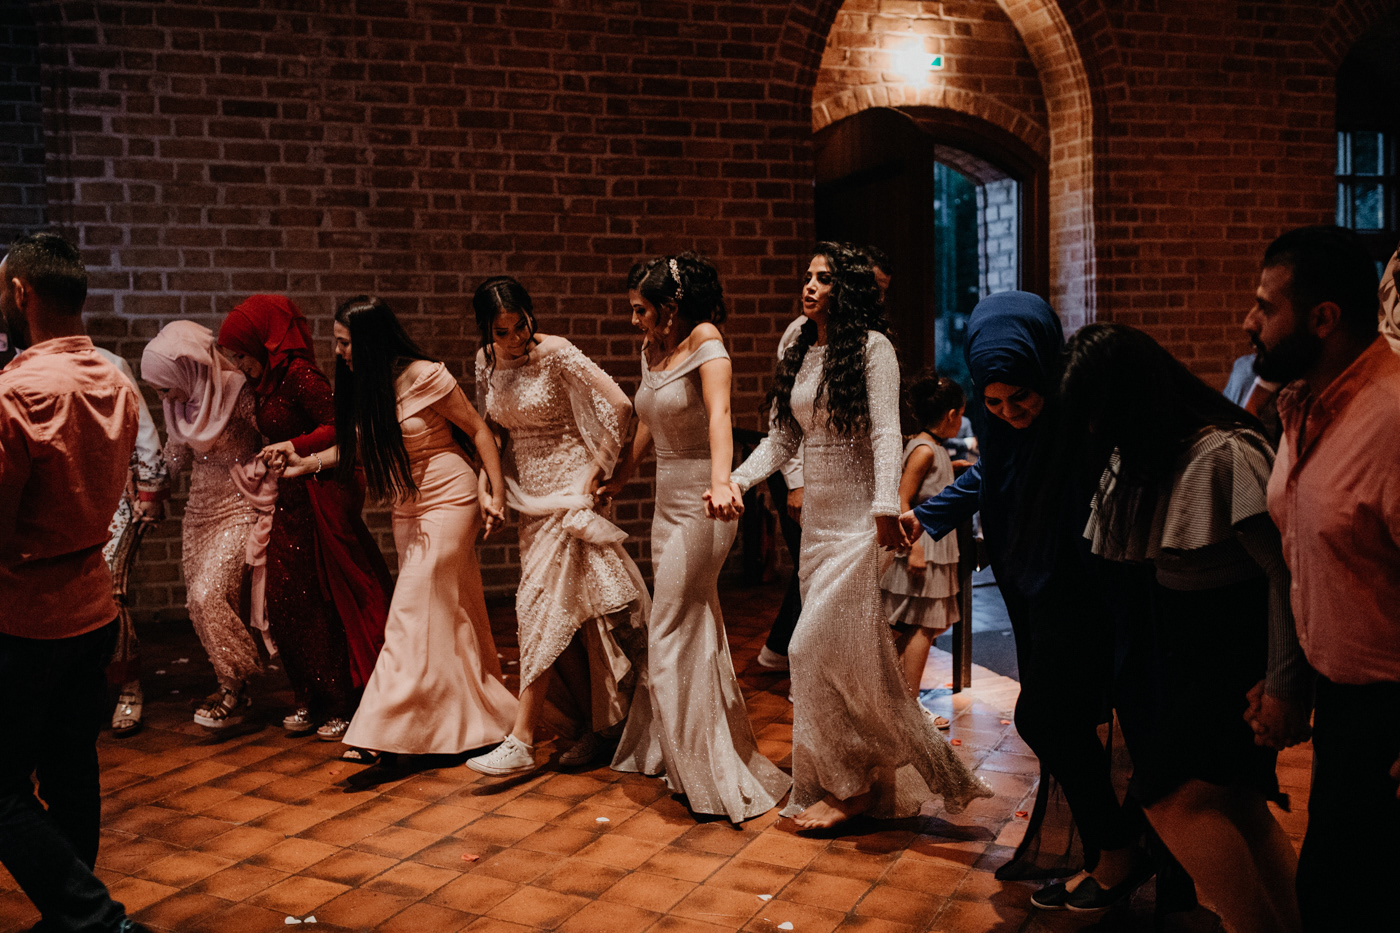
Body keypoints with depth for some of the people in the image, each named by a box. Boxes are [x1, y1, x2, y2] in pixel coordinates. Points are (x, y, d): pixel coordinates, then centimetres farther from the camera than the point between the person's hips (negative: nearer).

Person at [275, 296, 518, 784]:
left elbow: (479, 431, -10)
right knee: (451, 616, 12)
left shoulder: (425, 376, -17)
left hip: (448, 502, -7)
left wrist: (497, 495, -11)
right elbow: (358, 444, 16)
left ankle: (401, 740, -4)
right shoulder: (363, 384, 3)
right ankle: (471, 722, 23)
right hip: (408, 507, 7)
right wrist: (307, 462, 7)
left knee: (416, 616, -8)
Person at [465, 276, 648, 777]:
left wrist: (595, 470, -12)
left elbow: (620, 406, -15)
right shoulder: (486, 361, 5)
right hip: (531, 491, 6)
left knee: (543, 607, -10)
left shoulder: (557, 354, -13)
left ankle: (521, 742, -7)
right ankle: (597, 726, 21)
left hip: (567, 487, -6)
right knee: (561, 615, 7)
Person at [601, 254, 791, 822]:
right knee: (692, 630, 17)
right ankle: (689, 757, 31)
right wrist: (619, 478, 33)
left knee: (673, 638, -6)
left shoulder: (706, 344, -15)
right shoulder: (652, 351, 9)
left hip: (701, 505, -8)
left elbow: (719, 415, -32)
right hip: (668, 503, 8)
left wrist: (721, 482, -48)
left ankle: (711, 775, 5)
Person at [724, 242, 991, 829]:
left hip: (858, 518, -7)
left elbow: (886, 434, -17)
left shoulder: (872, 348, -8)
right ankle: (882, 780, 21)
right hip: (816, 517, 7)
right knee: (857, 654, 10)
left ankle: (848, 786, 7)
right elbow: (783, 437, 14)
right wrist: (738, 479, 1)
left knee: (817, 649, -8)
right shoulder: (800, 355, 14)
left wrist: (886, 507, -29)